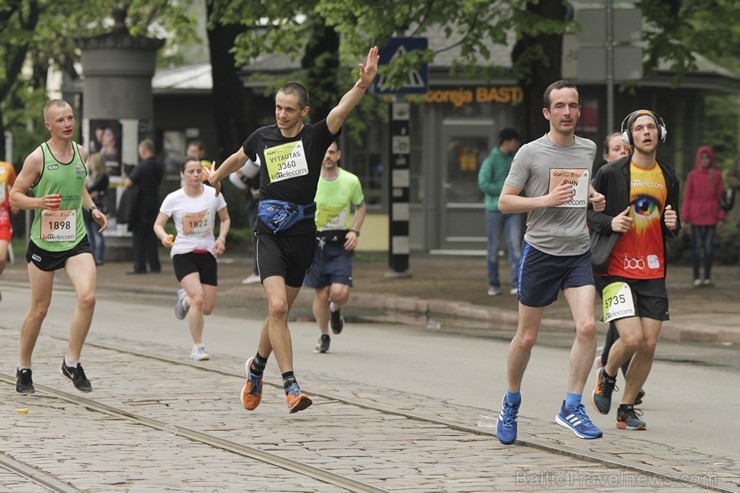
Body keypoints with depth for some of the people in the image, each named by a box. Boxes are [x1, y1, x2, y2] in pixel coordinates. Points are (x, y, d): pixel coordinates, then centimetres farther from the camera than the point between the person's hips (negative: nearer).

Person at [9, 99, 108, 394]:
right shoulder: (38, 157, -10)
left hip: (76, 240, 3)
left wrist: (92, 208, 8)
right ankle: (24, 369, 24)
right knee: (39, 309, 5)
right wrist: (38, 202, -22)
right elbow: (15, 195, -4)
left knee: (87, 297, -17)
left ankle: (71, 363, -2)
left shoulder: (81, 153, 6)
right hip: (43, 242, -3)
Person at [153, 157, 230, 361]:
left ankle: (184, 299, 40)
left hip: (207, 254, 3)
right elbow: (158, 224, 3)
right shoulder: (173, 199, -5)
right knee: (198, 298, -23)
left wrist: (221, 238, -4)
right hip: (183, 252, -3)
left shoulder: (214, 194, -1)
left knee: (208, 308, 3)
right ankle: (197, 347, -9)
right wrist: (164, 237, -19)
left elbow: (225, 219, 14)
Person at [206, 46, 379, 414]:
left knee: (280, 311, 10)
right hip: (269, 233, 0)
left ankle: (257, 365, 36)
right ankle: (290, 385, -17)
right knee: (277, 306, -17)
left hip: (302, 235, 0)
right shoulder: (263, 137, 5)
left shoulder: (315, 137, -3)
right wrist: (216, 177, 45)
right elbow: (238, 159, 27)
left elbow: (341, 110, -22)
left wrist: (363, 84, -40)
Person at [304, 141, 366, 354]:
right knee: (321, 294, 0)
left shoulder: (351, 181, -4)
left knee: (340, 292, -14)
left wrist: (355, 231, 0)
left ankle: (336, 310, 23)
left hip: (340, 243, 0)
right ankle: (323, 336, 24)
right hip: (314, 242, 0)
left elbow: (361, 207, 13)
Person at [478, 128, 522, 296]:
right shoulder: (491, 160, -6)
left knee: (515, 244, -9)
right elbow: (483, 184, -14)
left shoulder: (515, 160, 11)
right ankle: (493, 284, 12)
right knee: (494, 247, 3)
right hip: (495, 209, -4)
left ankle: (516, 284, -13)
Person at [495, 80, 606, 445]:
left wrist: (594, 198, 6)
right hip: (540, 251, -3)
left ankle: (572, 407, -5)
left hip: (578, 253, 3)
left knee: (587, 326, -15)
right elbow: (504, 202, -5)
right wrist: (545, 200, -17)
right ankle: (511, 404, 26)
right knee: (527, 336, 5)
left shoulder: (588, 149, 9)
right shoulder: (530, 153, -5)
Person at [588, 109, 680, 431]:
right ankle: (607, 377, 16)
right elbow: (585, 210, 2)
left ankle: (627, 408, 15)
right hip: (617, 269, -4)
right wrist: (609, 223, -16)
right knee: (632, 338, -17)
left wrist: (673, 225, -3)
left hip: (653, 274, 4)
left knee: (649, 344, -1)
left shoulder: (669, 177, 10)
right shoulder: (611, 173, -4)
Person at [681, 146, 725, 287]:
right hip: (696, 216, 0)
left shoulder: (717, 175, 3)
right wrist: (685, 217, -1)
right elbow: (687, 196, 3)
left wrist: (721, 217, -1)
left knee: (709, 246, -1)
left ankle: (707, 277, 5)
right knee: (696, 246, -2)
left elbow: (721, 196, 4)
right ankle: (697, 277, 1)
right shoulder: (692, 175, 2)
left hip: (711, 216, 0)